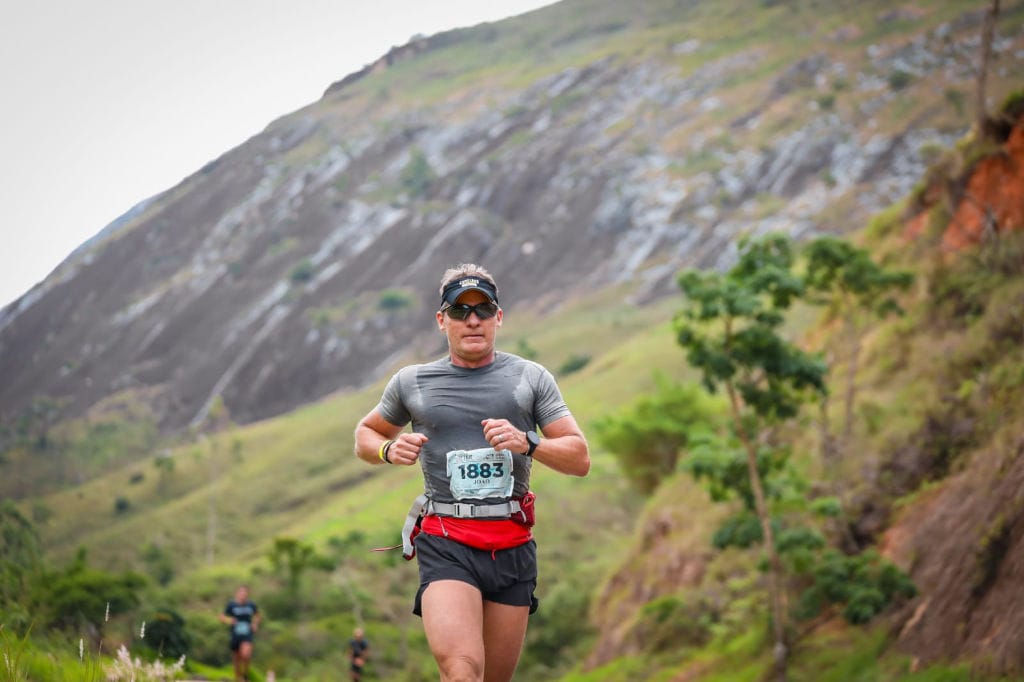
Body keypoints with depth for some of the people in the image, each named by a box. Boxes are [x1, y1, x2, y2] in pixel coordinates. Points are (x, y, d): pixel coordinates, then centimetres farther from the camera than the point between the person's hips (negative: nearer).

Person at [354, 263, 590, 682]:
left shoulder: (531, 378, 9)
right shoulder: (411, 383, 9)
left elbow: (580, 459, 5)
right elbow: (365, 434, 25)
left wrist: (527, 442, -13)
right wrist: (389, 450, 2)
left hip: (513, 547, 2)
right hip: (446, 545, -2)